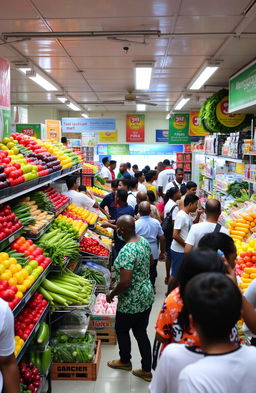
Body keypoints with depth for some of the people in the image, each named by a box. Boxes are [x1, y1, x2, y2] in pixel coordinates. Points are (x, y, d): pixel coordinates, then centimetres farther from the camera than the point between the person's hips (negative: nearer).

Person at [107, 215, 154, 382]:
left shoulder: (126, 252, -30)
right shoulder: (144, 241, -3)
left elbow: (125, 282, -30)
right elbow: (150, 262, 15)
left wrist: (112, 294, -13)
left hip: (131, 302, -8)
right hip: (147, 296, 8)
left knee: (122, 330, 19)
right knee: (141, 332, 19)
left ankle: (125, 361, 43)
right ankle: (146, 370, 30)